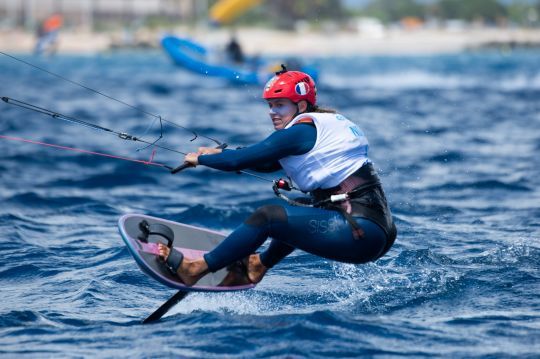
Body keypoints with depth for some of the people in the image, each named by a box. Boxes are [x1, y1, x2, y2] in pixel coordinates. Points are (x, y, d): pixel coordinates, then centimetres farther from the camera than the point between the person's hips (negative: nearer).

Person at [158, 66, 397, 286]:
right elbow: (267, 164, 31)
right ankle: (261, 264, 45)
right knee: (298, 212, 33)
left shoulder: (302, 131, -7)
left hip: (362, 234, -10)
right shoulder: (324, 125, 20)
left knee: (267, 216, -7)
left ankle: (196, 270, 0)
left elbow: (238, 161, -6)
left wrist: (200, 159, 12)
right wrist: (218, 153, 29)